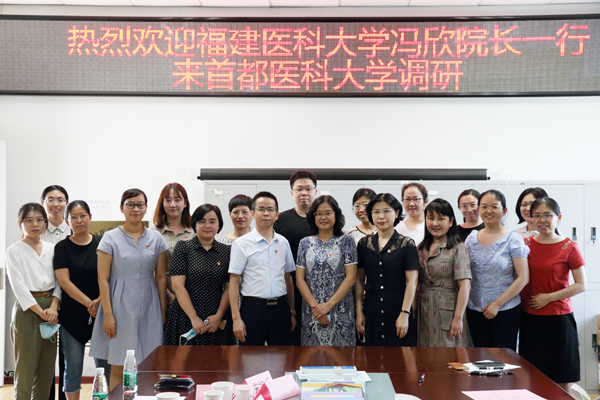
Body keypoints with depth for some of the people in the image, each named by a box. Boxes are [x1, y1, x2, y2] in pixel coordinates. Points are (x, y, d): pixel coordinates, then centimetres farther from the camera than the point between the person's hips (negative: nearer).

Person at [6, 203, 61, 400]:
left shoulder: (51, 249, 11)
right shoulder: (14, 251, -1)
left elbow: (58, 281, 7)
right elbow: (19, 286, -8)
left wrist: (53, 307, -9)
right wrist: (41, 312, -13)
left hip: (50, 311, 5)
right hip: (27, 310, -5)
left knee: (47, 368, 8)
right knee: (26, 368, -2)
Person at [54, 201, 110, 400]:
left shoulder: (102, 243, 4)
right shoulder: (62, 247, 1)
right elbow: (64, 282, -6)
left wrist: (99, 301, -14)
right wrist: (89, 303, -13)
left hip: (102, 311, 1)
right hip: (73, 314, -1)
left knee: (105, 365, 1)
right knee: (73, 366, 3)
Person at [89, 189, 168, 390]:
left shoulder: (156, 239, 7)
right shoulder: (110, 238, -1)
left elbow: (161, 277, 9)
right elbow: (103, 279, -4)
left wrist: (163, 311, 6)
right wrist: (108, 315, -9)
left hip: (149, 309, 3)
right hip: (120, 308, -2)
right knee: (119, 368, 1)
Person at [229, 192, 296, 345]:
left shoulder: (283, 242, 10)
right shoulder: (242, 243, -3)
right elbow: (234, 282, -5)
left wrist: (292, 311, 14)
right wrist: (236, 318, -10)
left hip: (280, 308, 4)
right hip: (253, 308, -4)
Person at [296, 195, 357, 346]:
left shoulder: (346, 241, 3)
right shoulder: (305, 243, 9)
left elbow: (351, 278, -4)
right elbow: (299, 279, 4)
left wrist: (328, 305, -11)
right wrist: (315, 306, -8)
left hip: (340, 311, -2)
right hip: (311, 312, 2)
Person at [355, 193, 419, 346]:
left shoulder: (407, 244, -2)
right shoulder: (364, 244, 8)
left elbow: (411, 281, -7)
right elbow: (359, 279, 8)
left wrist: (404, 314, -14)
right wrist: (359, 312, 3)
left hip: (398, 306, -3)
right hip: (372, 309, 3)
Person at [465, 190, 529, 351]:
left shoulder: (513, 239, -6)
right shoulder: (471, 238, 7)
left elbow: (523, 278, -11)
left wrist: (497, 303, -14)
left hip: (506, 310, -4)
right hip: (475, 310, 4)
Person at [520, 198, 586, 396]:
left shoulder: (569, 247, -6)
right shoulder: (526, 244, 4)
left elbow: (581, 285, -7)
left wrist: (548, 297, -13)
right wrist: (519, 304, 0)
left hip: (558, 319, -3)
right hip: (530, 319, 3)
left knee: (562, 383, 4)